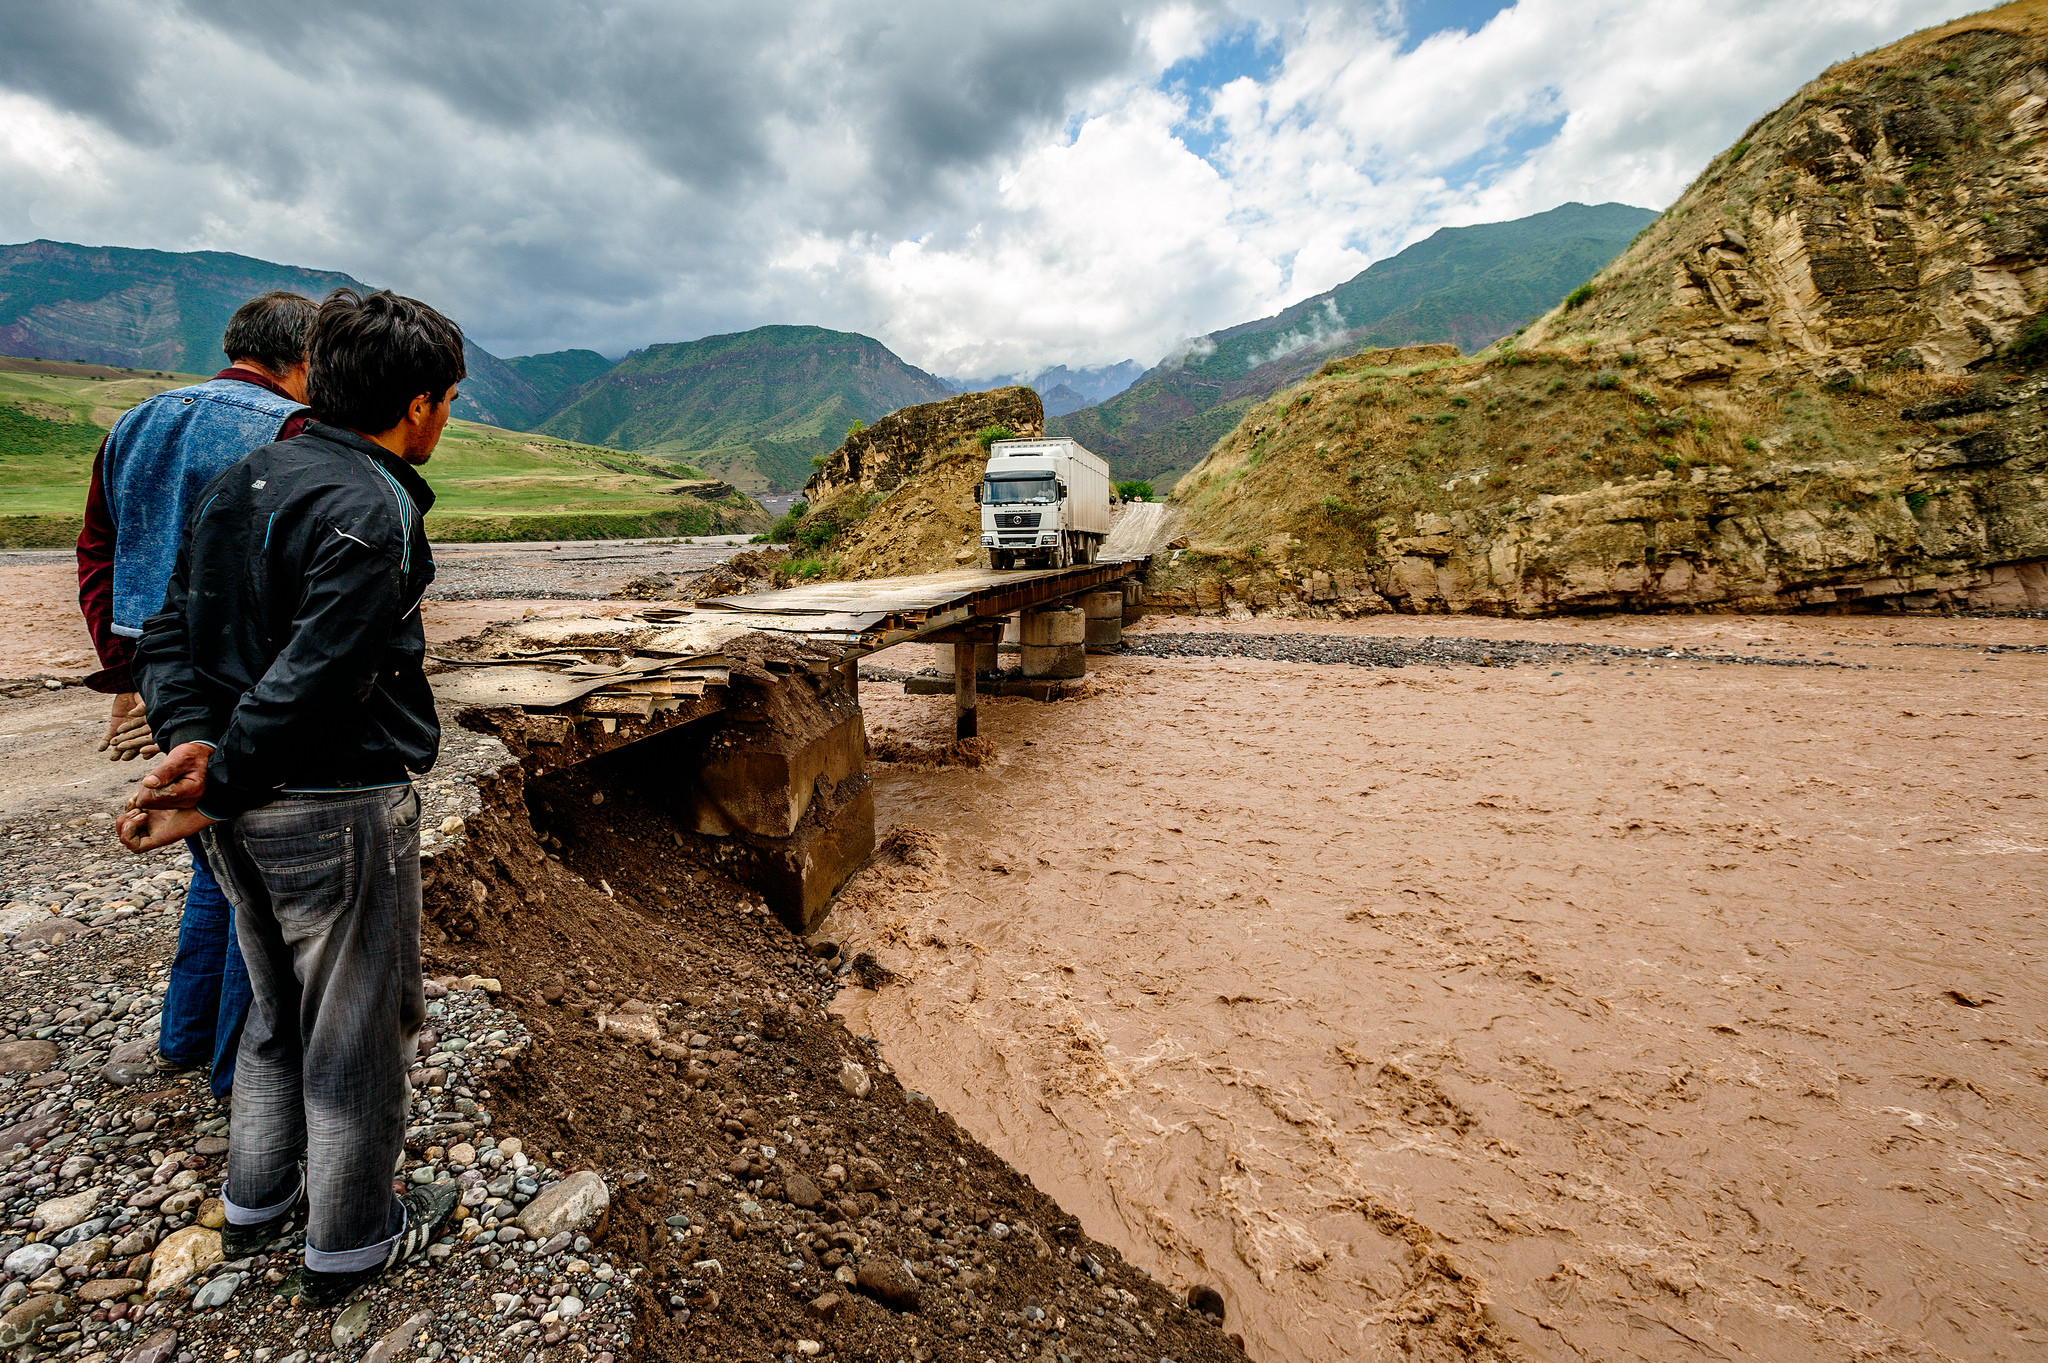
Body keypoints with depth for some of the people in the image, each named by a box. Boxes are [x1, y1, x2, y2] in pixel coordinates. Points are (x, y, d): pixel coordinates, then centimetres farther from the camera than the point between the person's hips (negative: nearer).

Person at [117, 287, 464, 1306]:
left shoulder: (238, 484, 8)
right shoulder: (372, 510, -20)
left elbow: (168, 635, 6)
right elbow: (311, 678, -24)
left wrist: (189, 741, -7)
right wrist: (214, 792, -13)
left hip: (248, 810, 9)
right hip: (339, 810, -8)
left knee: (279, 1010, 26)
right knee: (354, 1029, 10)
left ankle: (254, 1204, 43)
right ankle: (347, 1242, 29)